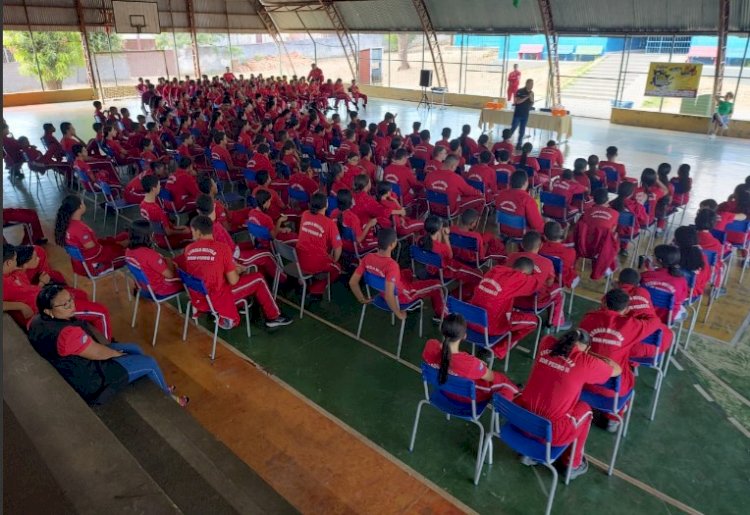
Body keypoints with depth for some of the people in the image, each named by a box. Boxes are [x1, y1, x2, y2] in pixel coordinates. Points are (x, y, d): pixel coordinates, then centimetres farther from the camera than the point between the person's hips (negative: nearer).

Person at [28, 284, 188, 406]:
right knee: (149, 363, 3)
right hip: (89, 382, -10)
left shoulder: (38, 321, -8)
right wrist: (117, 353, -4)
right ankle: (168, 397, 32)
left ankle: (161, 388, 39)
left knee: (135, 349, 20)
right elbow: (99, 353, -24)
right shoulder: (68, 333, -38)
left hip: (72, 368, 10)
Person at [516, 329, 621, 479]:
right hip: (551, 433, -4)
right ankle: (573, 464, 37)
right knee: (584, 409, 23)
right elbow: (617, 370, 11)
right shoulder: (585, 362, -8)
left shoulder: (546, 344, 4)